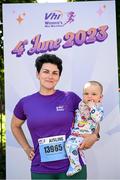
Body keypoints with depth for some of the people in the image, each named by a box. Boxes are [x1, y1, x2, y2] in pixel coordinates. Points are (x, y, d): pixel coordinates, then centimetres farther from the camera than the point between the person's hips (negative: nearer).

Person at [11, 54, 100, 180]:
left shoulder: (70, 98, -3)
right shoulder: (25, 103, 2)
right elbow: (15, 126, 21)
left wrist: (94, 135, -8)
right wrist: (27, 148, 11)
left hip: (73, 167, -1)